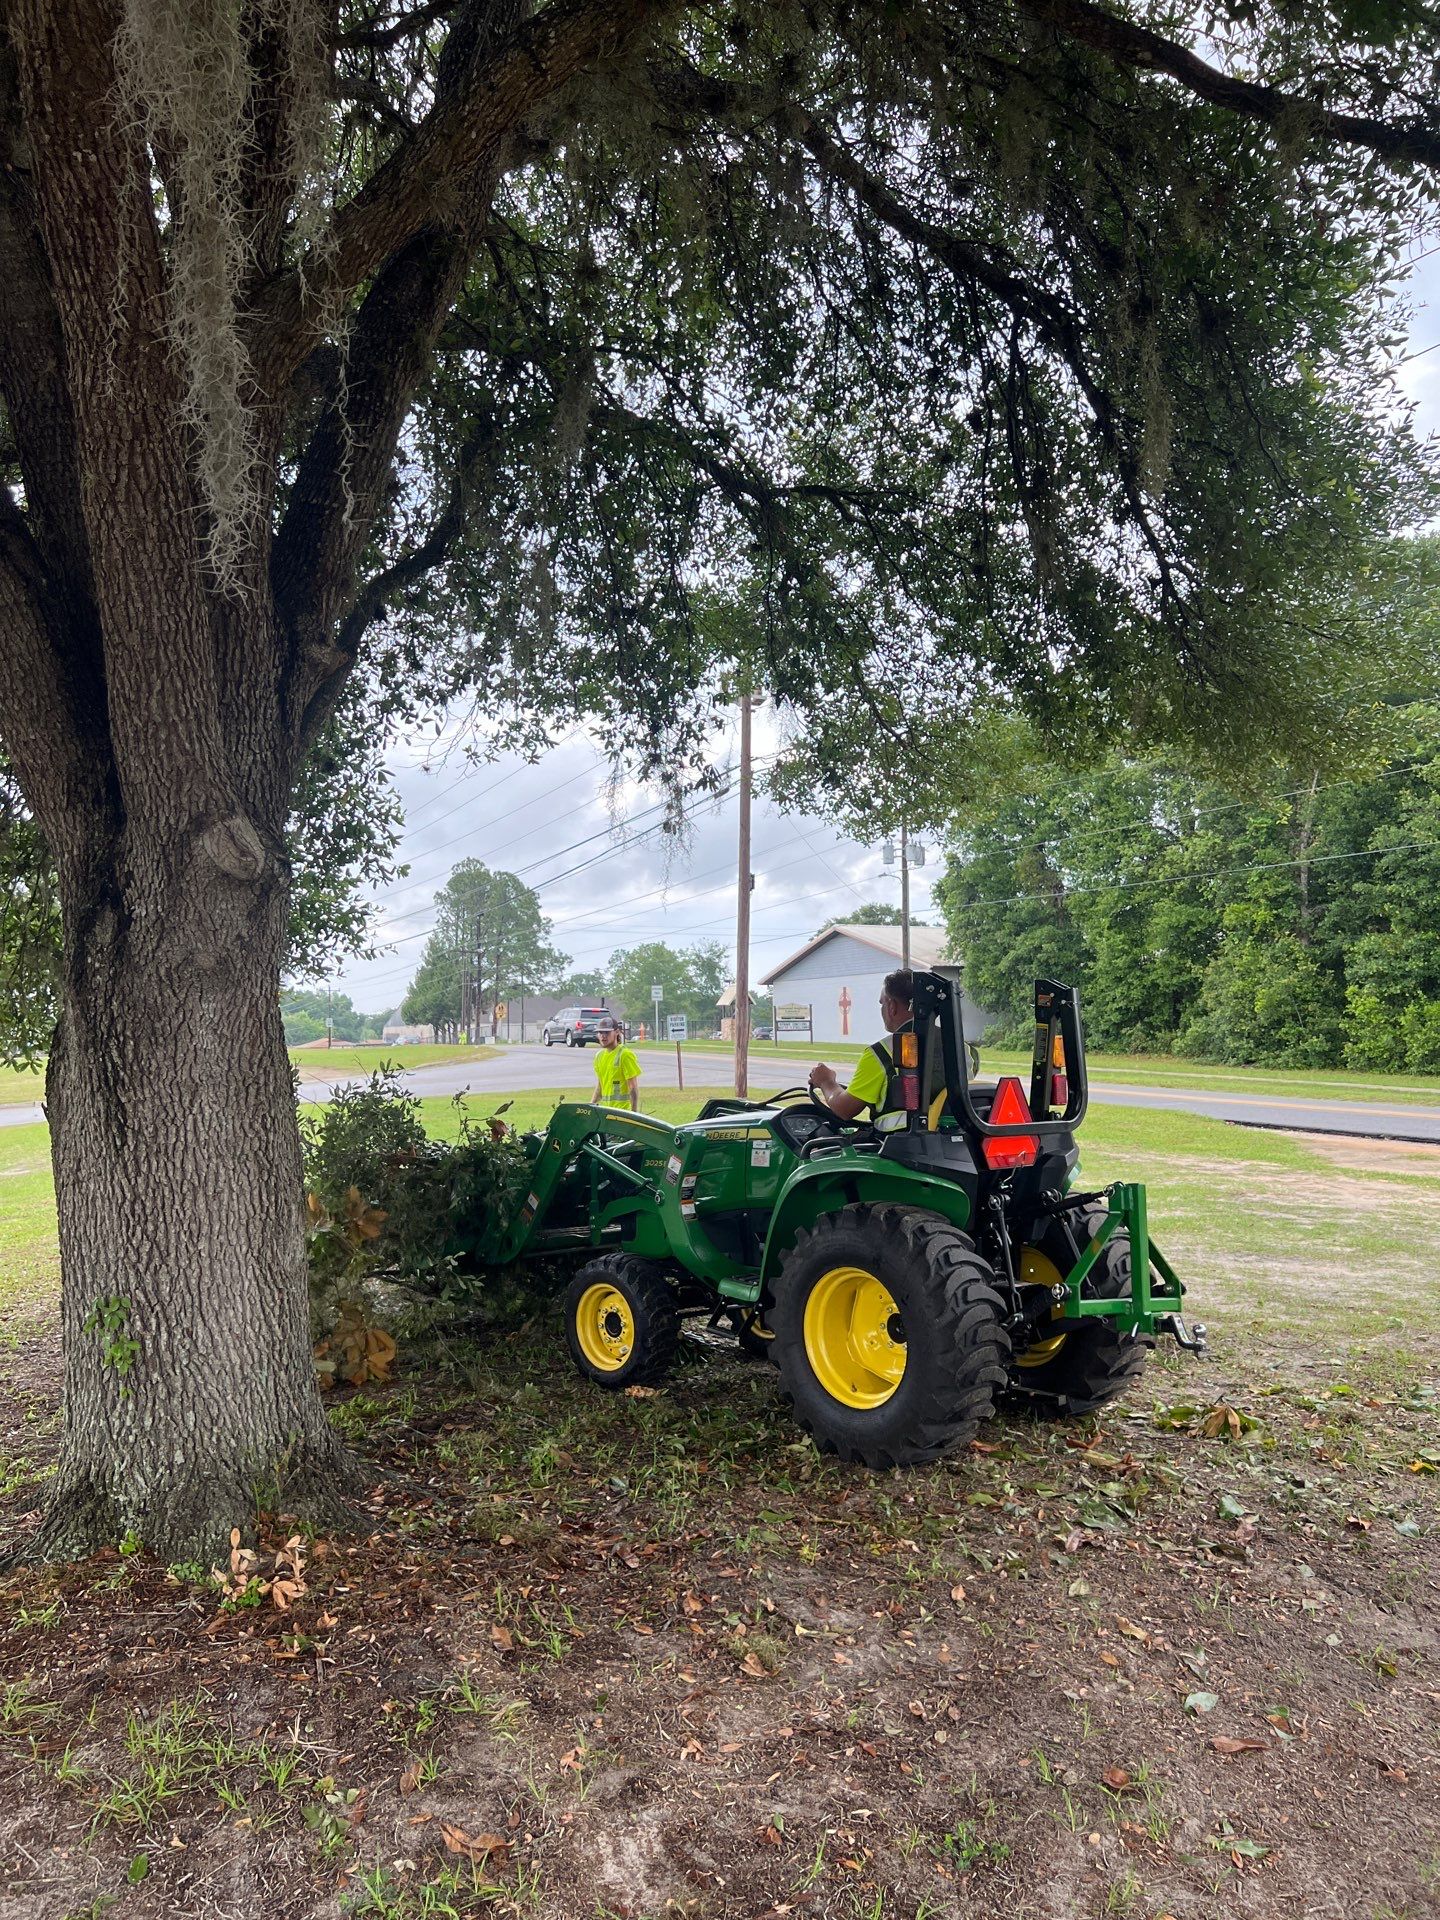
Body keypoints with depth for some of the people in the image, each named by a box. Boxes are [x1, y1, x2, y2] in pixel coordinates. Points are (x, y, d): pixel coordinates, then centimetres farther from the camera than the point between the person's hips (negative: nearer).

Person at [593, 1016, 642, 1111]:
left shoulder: (625, 1055, -8)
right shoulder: (599, 1056, 13)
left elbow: (634, 1088, -11)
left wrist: (634, 1113, -15)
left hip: (623, 1109, -6)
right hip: (604, 1109, 6)